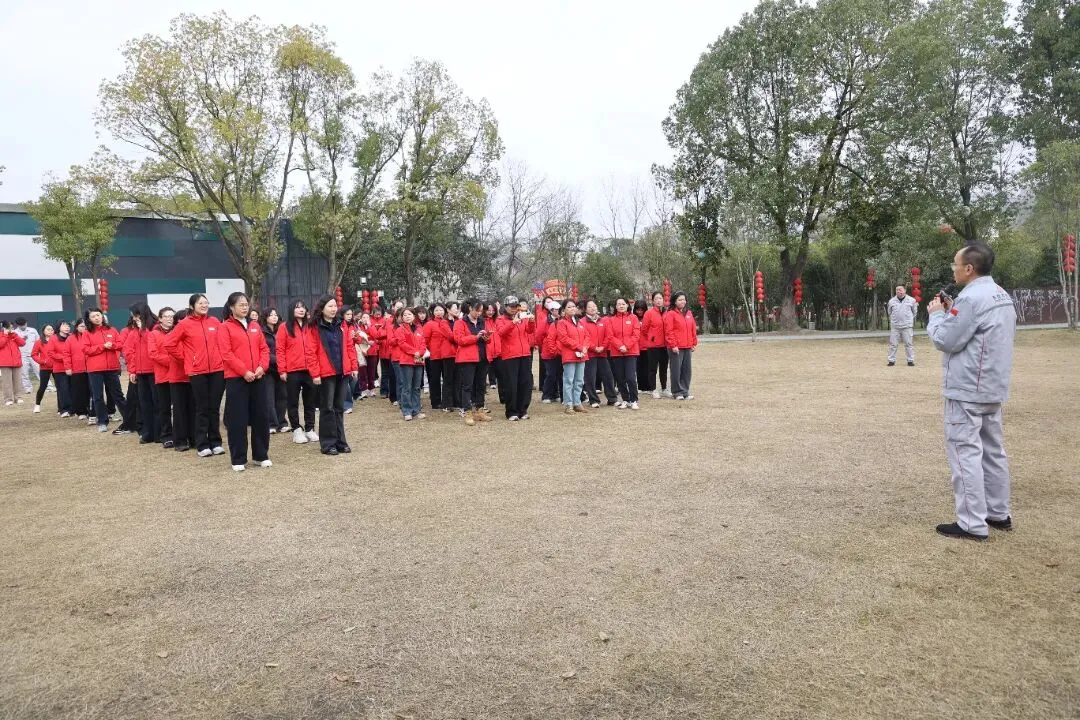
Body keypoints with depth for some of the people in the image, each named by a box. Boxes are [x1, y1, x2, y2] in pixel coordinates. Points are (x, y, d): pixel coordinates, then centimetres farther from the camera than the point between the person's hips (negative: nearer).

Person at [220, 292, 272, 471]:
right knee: (238, 420, 0)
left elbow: (264, 348, 10)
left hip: (258, 378, 5)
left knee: (261, 417, 8)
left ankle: (261, 455, 19)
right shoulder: (225, 327, -2)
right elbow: (226, 354, -10)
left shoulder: (255, 325, 14)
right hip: (236, 379, -5)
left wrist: (262, 366, -7)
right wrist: (244, 371, -16)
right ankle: (238, 459, 8)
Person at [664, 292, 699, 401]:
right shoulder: (670, 314, -5)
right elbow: (668, 331, -10)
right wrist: (673, 345, -14)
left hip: (688, 347, 6)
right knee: (676, 370, -2)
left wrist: (694, 343, 11)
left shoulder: (689, 313, 15)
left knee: (686, 370, 8)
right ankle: (677, 392, 7)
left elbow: (693, 329, 17)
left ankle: (685, 391, 16)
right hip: (676, 347, -6)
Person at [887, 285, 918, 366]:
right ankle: (891, 360, 10)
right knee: (892, 344, 2)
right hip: (895, 326, 1)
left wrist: (910, 319, 10)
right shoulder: (892, 301, 3)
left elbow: (914, 312, 12)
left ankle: (910, 360, 11)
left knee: (909, 344, 3)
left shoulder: (911, 300, 0)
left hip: (907, 326, -1)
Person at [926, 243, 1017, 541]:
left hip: (967, 389, -10)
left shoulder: (970, 298, -20)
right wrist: (952, 312, 12)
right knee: (993, 450, 16)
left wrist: (937, 314, -1)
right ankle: (998, 514, 26)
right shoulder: (1002, 296, 12)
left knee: (965, 452, -5)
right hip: (993, 388, 10)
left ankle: (972, 524, -2)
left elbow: (946, 340, -17)